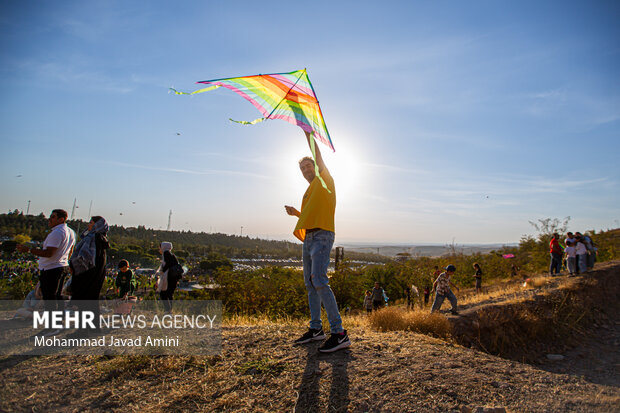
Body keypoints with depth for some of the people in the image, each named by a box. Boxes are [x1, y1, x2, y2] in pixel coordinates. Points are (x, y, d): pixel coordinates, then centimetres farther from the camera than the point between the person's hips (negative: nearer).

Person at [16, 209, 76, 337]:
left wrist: (28, 249, -19)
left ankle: (52, 327, 1)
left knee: (49, 299, -3)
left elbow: (49, 253, -25)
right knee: (56, 297, 19)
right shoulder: (70, 232, 12)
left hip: (51, 270, -10)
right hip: (63, 266, 10)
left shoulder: (57, 232, -20)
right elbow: (69, 253, 20)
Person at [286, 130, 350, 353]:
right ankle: (316, 328, 18)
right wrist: (295, 213, 13)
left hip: (322, 235, -9)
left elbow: (318, 154, -5)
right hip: (308, 237, 9)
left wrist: (307, 132, -2)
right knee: (310, 283, 9)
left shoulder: (324, 180, 5)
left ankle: (339, 333, -20)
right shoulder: (309, 192, 26)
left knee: (319, 280, -21)